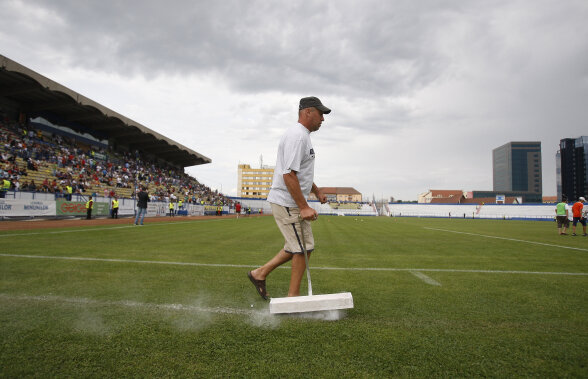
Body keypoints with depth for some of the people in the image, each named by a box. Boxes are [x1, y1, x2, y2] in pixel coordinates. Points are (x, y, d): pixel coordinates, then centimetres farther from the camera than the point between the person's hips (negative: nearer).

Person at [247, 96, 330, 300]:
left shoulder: (302, 135, 18)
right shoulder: (297, 135, -18)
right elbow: (289, 175, -26)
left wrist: (316, 191, 30)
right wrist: (304, 207, -26)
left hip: (294, 204, 11)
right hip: (287, 202, -11)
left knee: (297, 247, 17)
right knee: (302, 249, -3)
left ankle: (260, 273, 25)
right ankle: (293, 297, 11)